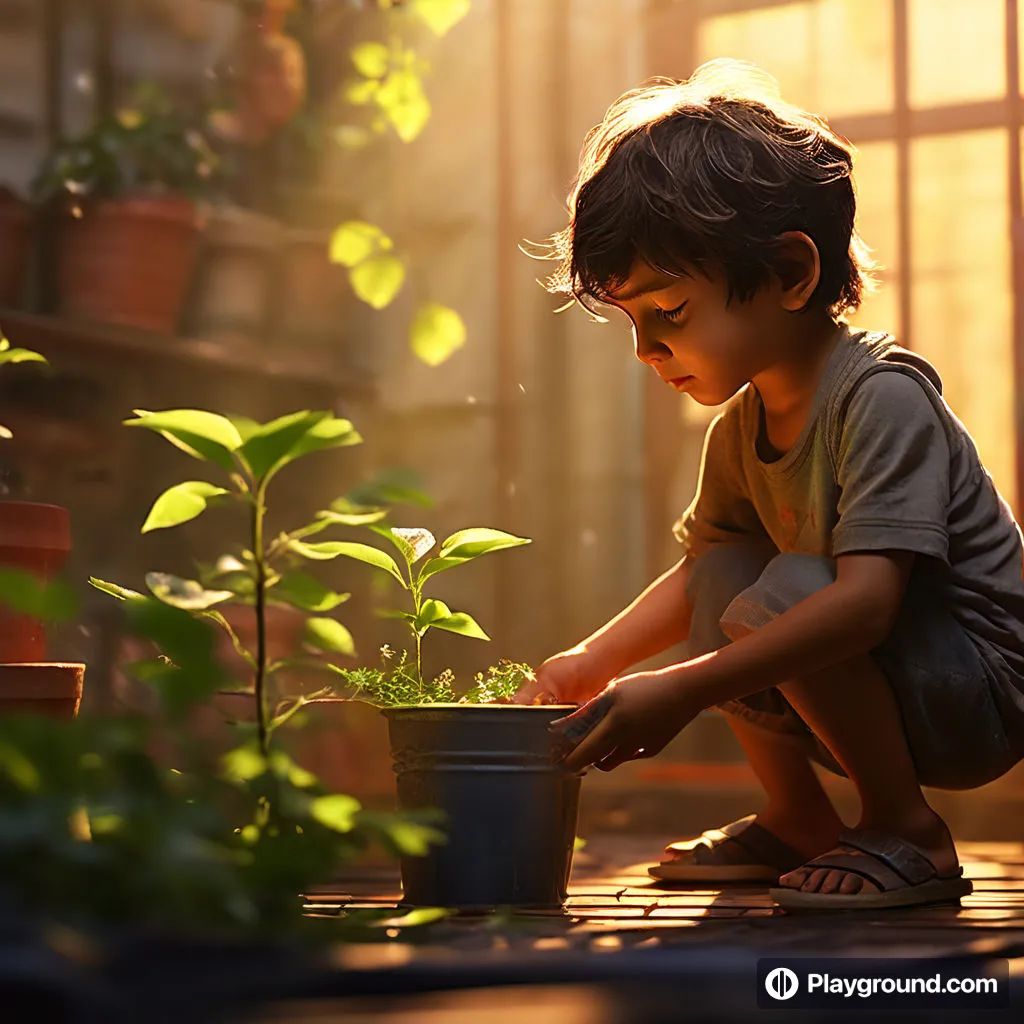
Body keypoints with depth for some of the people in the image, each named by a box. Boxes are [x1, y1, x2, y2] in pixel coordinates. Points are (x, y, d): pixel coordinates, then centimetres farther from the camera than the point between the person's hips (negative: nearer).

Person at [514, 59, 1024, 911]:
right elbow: (697, 575, 14)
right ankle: (798, 822, 14)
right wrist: (592, 663, -3)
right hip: (888, 684, 9)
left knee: (783, 593, -27)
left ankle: (909, 833, -10)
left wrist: (683, 691, -37)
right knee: (722, 576, 2)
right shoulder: (740, 425, 3)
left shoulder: (882, 395, -24)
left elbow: (867, 599, -34)